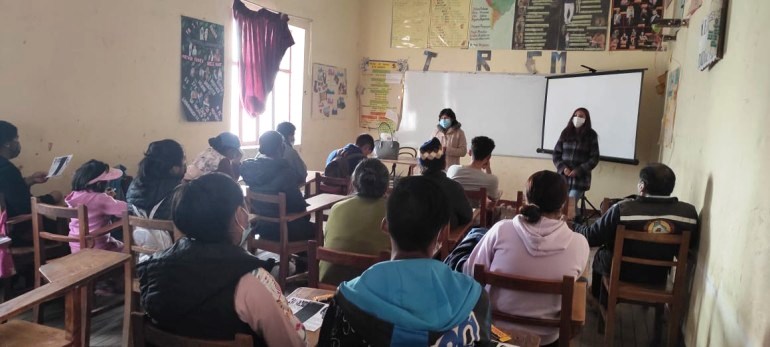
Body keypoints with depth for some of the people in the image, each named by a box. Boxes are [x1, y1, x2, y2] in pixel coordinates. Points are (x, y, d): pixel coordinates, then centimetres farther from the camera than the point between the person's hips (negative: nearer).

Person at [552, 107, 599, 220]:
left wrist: (578, 171, -13)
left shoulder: (591, 135, -1)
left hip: (580, 178, -3)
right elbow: (556, 153, 7)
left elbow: (594, 159, -3)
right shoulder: (566, 133, 6)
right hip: (563, 176, 3)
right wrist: (563, 168, -9)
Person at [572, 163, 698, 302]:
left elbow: (591, 237, -17)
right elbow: (690, 244, 1)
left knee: (601, 254, 28)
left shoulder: (623, 209, -28)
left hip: (622, 273, -3)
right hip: (659, 277, 3)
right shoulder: (689, 212, -18)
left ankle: (602, 303, 46)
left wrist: (573, 227, 3)